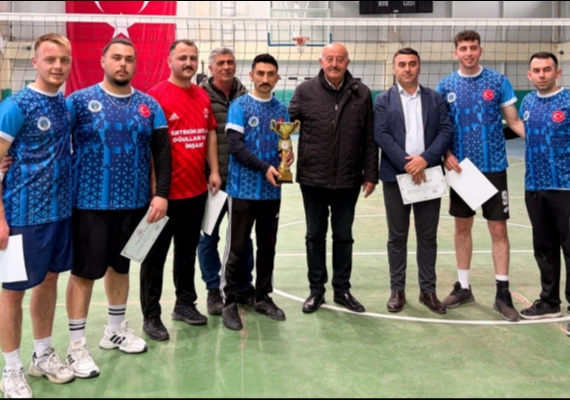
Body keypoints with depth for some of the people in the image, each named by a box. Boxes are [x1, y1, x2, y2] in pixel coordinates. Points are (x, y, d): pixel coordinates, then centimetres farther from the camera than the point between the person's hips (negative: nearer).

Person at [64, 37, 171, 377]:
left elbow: (162, 151, 3)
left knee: (121, 265, 18)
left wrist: (161, 194, -4)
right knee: (84, 271, 2)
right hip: (90, 203, -4)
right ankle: (77, 345, 15)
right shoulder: (80, 100, -5)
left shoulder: (149, 105, 4)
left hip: (135, 203, 4)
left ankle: (117, 330, 35)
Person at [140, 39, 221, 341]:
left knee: (188, 249, 18)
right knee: (156, 254, 5)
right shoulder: (157, 95, -10)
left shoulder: (203, 96, 10)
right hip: (166, 191, -6)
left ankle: (185, 303, 33)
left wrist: (214, 171, 11)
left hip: (197, 190, 6)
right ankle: (151, 316, 16)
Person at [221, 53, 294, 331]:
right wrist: (265, 167, -19)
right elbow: (235, 145, -12)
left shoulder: (281, 109, 9)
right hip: (244, 188, -4)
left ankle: (262, 297, 26)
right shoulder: (239, 106, -4)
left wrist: (288, 156, -10)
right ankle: (230, 302, 12)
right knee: (237, 248, 1)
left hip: (272, 190, 5)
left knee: (267, 246, 13)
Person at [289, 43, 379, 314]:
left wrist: (370, 175, 0)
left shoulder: (362, 94, 1)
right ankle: (316, 289, 25)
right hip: (313, 179, 0)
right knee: (315, 235, 11)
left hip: (348, 180, 1)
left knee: (343, 236, 12)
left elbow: (369, 139, 2)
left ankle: (342, 289, 27)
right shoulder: (305, 91, -2)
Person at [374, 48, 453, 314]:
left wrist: (425, 158, -14)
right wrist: (406, 164, -15)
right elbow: (381, 135, -6)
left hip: (429, 175, 1)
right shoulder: (383, 100, 5)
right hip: (396, 176, -1)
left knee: (428, 236, 7)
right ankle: (397, 290, 15)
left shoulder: (435, 99, 10)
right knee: (397, 236, 6)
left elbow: (446, 131, 1)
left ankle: (427, 290, 17)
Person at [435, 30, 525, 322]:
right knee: (462, 227, 10)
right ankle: (463, 287, 23)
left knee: (498, 229, 0)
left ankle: (502, 293, 10)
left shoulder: (498, 82, -1)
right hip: (461, 168, 2)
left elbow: (514, 121, 2)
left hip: (493, 167, -1)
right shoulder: (445, 86, 3)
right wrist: (446, 154, -10)